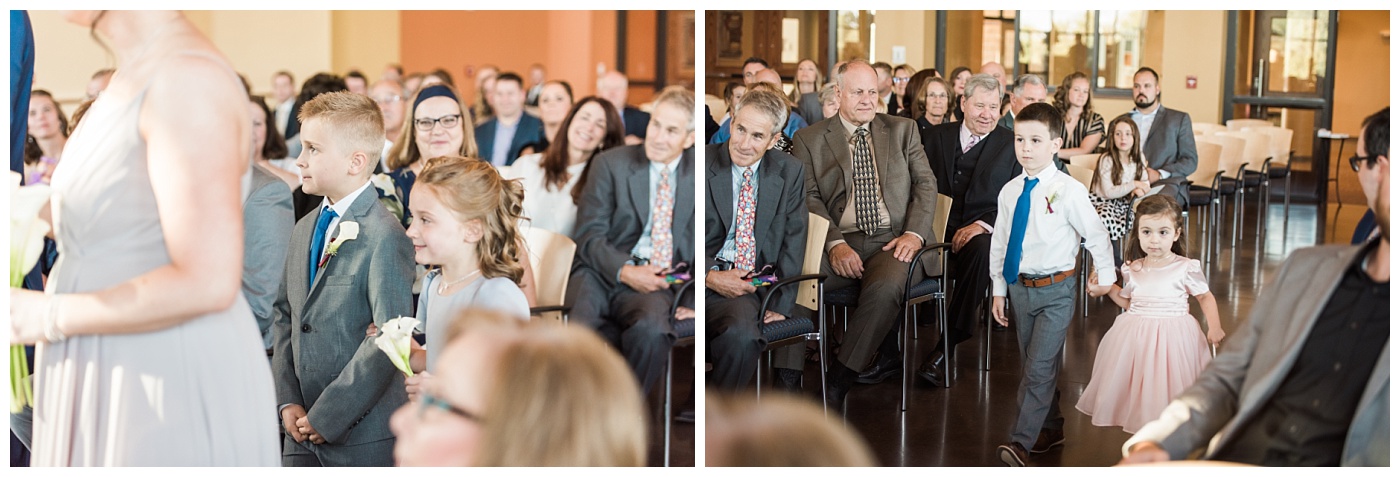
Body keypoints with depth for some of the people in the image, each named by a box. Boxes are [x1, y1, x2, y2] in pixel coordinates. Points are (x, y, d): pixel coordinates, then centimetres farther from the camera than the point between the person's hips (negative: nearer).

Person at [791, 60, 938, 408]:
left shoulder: (903, 130, 18)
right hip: (840, 244, 0)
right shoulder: (809, 140, 13)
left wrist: (914, 234, -8)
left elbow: (926, 185, 11)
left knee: (886, 285, -36)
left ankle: (837, 382, -24)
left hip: (893, 241, 0)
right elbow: (809, 199, 2)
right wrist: (835, 243, -15)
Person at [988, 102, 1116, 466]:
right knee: (1032, 365, 16)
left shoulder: (1068, 191, -15)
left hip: (1055, 289, -6)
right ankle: (1050, 429, 33)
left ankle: (1021, 442, -10)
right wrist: (999, 289, 11)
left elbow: (1096, 235, -5)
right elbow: (999, 242, 10)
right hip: (1020, 286, 6)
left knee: (1039, 368, -10)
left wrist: (1106, 277, 5)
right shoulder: (1009, 192, 1)